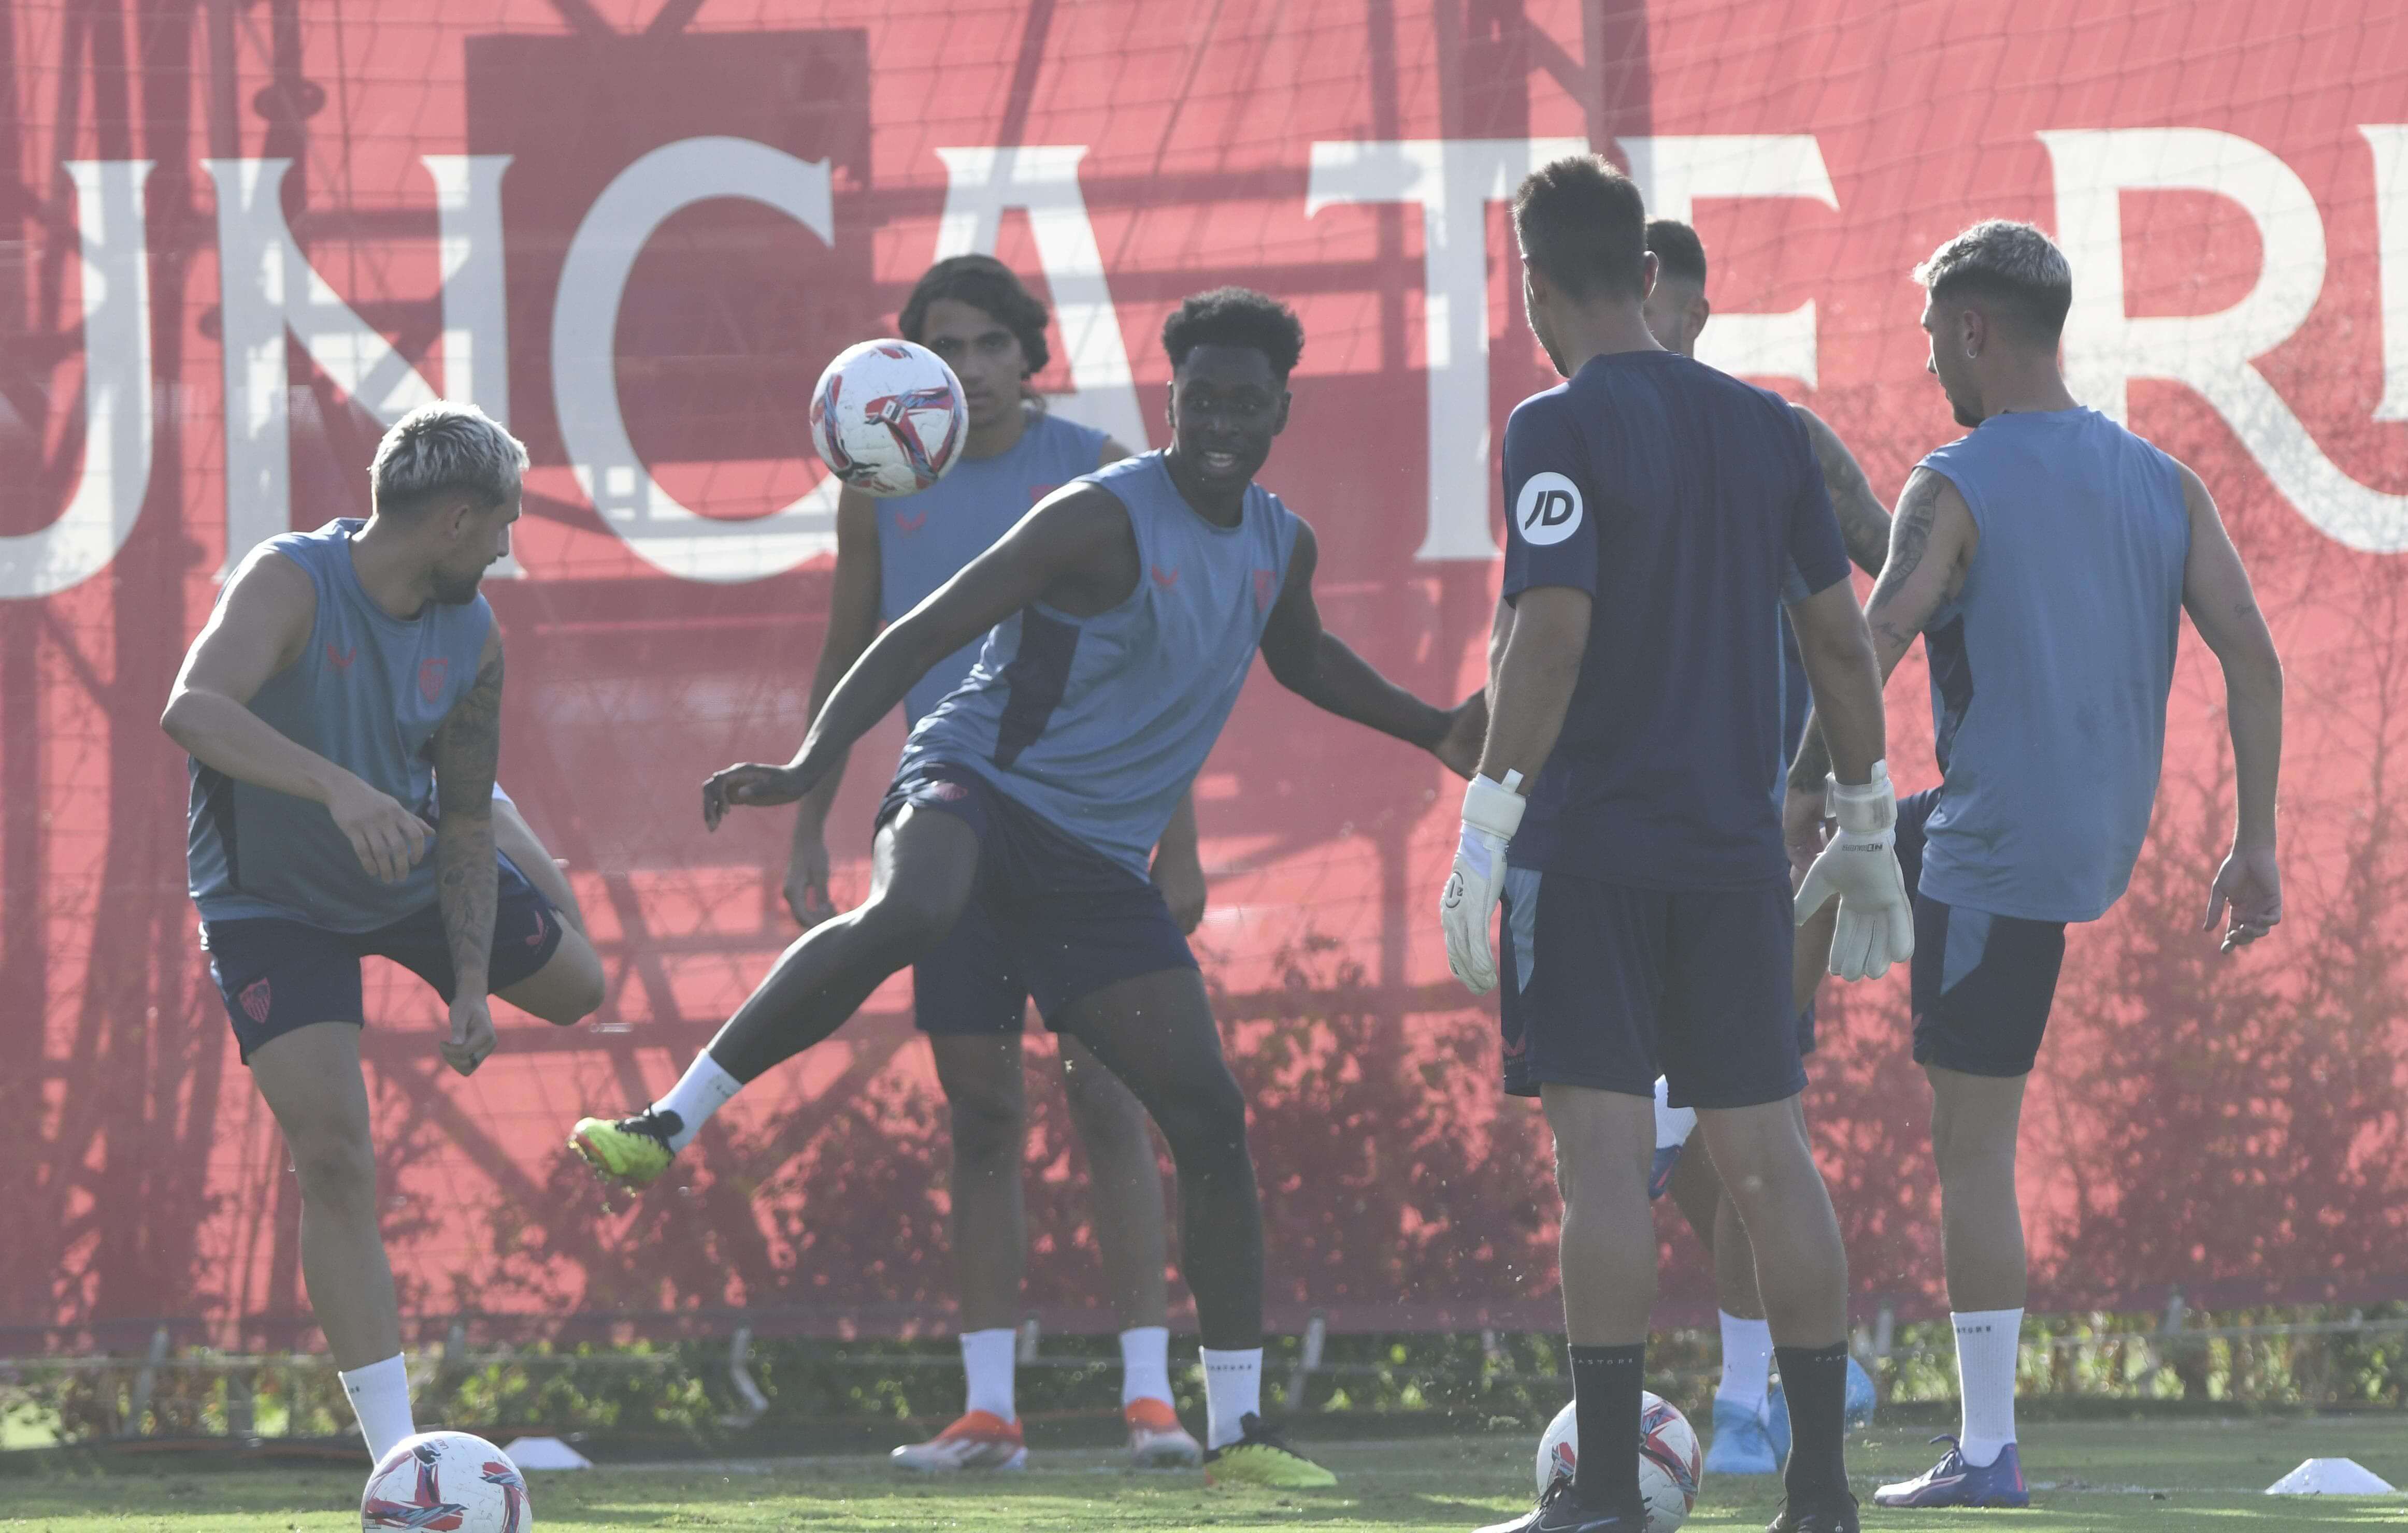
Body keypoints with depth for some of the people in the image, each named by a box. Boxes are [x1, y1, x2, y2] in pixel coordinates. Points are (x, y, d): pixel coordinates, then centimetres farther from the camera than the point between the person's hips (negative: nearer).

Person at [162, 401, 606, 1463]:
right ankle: (397, 1456, -14)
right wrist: (342, 789, -65)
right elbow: (193, 710, -51)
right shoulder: (291, 583, -32)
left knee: (576, 989, 23)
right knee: (335, 1163, -17)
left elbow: (463, 825, -4)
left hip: (411, 873, 6)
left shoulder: (472, 638, -12)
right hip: (273, 904, -6)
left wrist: (473, 983, -14)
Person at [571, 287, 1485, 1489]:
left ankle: (1238, 1432, 5)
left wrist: (1433, 731, 31)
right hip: (978, 785, -6)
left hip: (1101, 859, 6)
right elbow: (924, 633, -15)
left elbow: (1303, 659, 37)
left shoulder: (1280, 549, 12)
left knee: (1209, 1119, -2)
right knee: (902, 915, -42)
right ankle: (669, 1126, -32)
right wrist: (810, 765, -25)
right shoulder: (1102, 519, -11)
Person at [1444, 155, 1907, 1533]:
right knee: (1769, 1152, 7)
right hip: (1735, 844, 5)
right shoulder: (1768, 428, 9)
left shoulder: (1563, 431, -8)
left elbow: (1554, 636, -18)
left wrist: (1487, 824, -16)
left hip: (1589, 846, -5)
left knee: (1603, 1148, -5)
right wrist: (1867, 827, 19)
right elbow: (1842, 640, 11)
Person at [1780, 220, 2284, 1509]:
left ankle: (1987, 1454, 0)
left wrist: (1807, 785, -12)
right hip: (2108, 841, 7)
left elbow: (1869, 653, -23)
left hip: (1997, 856, -7)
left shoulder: (1957, 486, -12)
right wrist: (2255, 845, 6)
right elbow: (2252, 656, 3)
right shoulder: (2162, 484, 7)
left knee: (1974, 1148, 0)